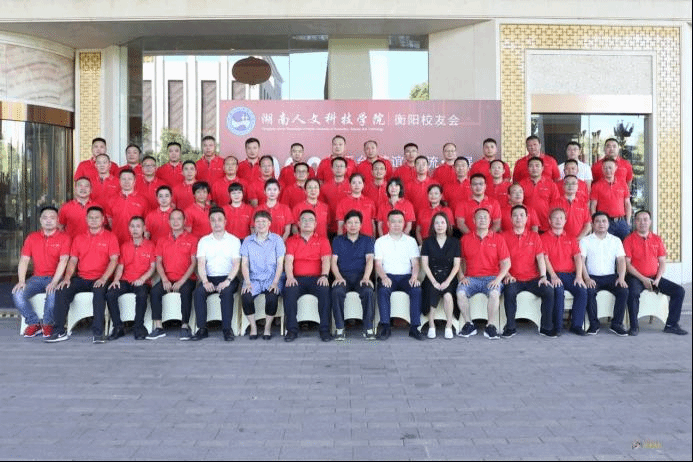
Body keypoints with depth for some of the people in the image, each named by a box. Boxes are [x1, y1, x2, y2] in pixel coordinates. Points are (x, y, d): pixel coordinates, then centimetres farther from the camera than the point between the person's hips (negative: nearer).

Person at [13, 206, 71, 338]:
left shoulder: (64, 238, -1)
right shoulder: (32, 237, 12)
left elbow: (63, 261, -11)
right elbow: (24, 260, 7)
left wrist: (54, 282, -22)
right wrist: (21, 281, -8)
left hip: (55, 278, -4)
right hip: (37, 278, 4)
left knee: (53, 293, -35)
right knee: (17, 294, -21)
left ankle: (47, 324, -10)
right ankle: (34, 323, -3)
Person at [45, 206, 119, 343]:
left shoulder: (110, 237, 5)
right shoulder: (79, 238, 18)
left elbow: (114, 260, -4)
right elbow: (73, 260, 14)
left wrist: (104, 278, -18)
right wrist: (67, 278, -4)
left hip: (99, 279, -4)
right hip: (81, 278, 4)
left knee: (100, 291, -36)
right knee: (61, 290, -21)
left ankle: (98, 332, -31)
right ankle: (59, 331, -14)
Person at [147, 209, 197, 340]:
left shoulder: (192, 239, 5)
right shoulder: (162, 241, 16)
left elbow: (194, 262, -3)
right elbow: (158, 262, 9)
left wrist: (182, 281, -14)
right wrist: (165, 280, -9)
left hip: (186, 279, -3)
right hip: (168, 279, 3)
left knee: (186, 291, -34)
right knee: (155, 291, -24)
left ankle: (185, 326, -23)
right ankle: (158, 327, -18)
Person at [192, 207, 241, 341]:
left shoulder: (234, 240, 8)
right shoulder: (204, 241, 13)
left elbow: (236, 264, -2)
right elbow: (201, 264, 2)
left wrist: (228, 281, -19)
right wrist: (205, 281, -16)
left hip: (228, 278, -2)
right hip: (210, 277, 2)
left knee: (226, 292, -34)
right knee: (198, 292, -28)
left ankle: (227, 329, -26)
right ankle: (202, 329, -21)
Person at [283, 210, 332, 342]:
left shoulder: (322, 240, 17)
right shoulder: (291, 241, 17)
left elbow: (326, 260, 3)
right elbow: (288, 260, 3)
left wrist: (324, 276, -17)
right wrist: (289, 277, -16)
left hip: (316, 278, 0)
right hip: (297, 278, 0)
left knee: (325, 290, -32)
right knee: (289, 290, -31)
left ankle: (325, 330, -24)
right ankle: (292, 330, -21)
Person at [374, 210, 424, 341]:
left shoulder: (411, 241, 16)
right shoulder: (380, 241, 12)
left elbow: (415, 263, 8)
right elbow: (378, 264, 4)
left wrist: (414, 277, -13)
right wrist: (384, 277, -17)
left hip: (406, 276, 1)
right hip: (388, 276, -1)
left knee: (417, 290, -30)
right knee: (383, 290, -34)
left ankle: (414, 327, -25)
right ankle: (385, 327, -30)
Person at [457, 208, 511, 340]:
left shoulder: (498, 238, 7)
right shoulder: (465, 239, 10)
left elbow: (506, 263, 3)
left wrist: (498, 279, -11)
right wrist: (462, 276, -5)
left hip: (491, 277, -1)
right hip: (471, 278, 1)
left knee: (495, 293, -33)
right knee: (460, 292, -28)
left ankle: (491, 327, -17)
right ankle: (469, 325, -12)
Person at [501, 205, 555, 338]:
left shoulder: (534, 236, 13)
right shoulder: (504, 236, 7)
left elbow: (540, 258, 4)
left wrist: (543, 276, -9)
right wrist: (507, 275, -12)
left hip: (532, 278, 2)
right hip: (513, 279, -2)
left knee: (549, 291, -23)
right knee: (509, 292, -33)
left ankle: (546, 327, -7)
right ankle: (510, 327, -16)